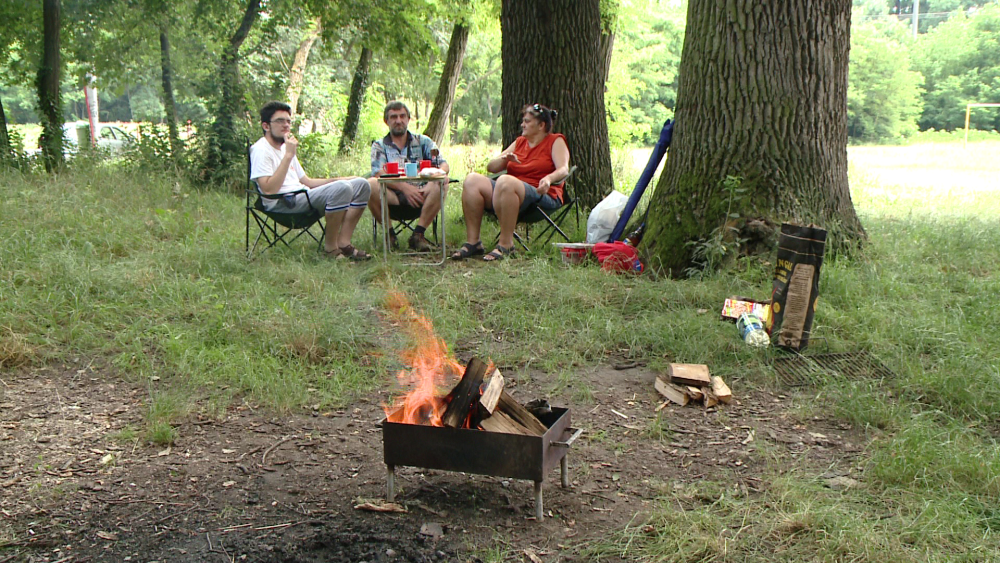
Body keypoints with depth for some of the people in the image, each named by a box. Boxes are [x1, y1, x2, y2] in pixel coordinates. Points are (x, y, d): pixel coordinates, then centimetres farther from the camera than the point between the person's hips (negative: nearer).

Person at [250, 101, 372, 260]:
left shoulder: (285, 148, 24)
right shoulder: (260, 149, -6)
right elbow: (269, 190, -20)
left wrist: (339, 180, 17)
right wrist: (289, 155, -19)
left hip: (303, 197, 10)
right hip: (283, 204, -10)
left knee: (361, 184, 0)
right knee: (341, 188, -31)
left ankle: (343, 244, -7)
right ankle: (330, 248, -17)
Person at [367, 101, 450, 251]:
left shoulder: (423, 142, 18)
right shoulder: (379, 146, 15)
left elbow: (444, 165, 6)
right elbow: (378, 173, -3)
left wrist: (433, 182, -19)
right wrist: (404, 187, -20)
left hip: (420, 194, 1)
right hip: (392, 196, -1)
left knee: (442, 183, -27)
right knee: (371, 184, -30)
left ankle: (418, 234, -23)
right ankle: (389, 234, -14)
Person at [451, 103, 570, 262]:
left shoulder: (556, 141, 9)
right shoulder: (519, 142, 25)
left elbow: (563, 170, -10)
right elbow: (491, 167, 20)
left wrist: (549, 179, -31)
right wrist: (505, 159, -2)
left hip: (542, 197, -6)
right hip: (512, 192, 6)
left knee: (505, 181, -36)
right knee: (472, 180, -15)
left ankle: (506, 245, -34)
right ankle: (473, 242, -19)